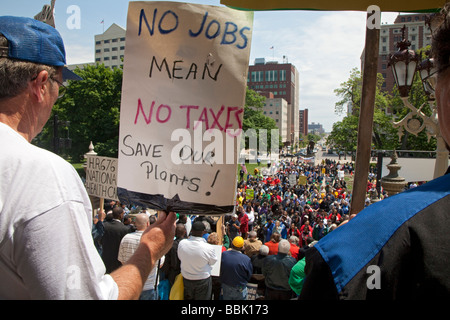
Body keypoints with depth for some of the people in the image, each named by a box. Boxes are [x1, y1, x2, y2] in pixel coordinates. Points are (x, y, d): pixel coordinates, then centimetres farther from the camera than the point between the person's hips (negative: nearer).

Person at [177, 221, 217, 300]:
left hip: (186, 279, 3)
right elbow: (213, 262, -10)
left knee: (188, 298, 25)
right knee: (202, 298, 19)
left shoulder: (182, 243, -21)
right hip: (203, 281, -3)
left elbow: (180, 258, -3)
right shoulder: (209, 248, -29)